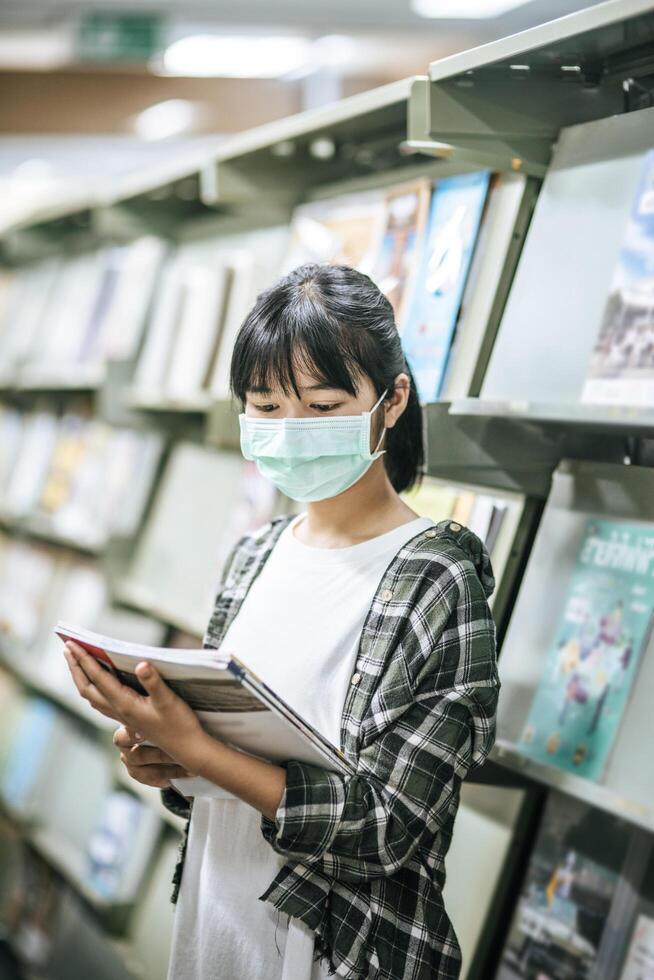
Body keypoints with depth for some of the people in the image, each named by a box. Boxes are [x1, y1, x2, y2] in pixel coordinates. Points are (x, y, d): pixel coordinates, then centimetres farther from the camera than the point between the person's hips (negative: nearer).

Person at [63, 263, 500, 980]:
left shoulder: (441, 582, -18)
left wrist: (188, 746, -28)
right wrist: (161, 760, -10)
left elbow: (386, 825, -22)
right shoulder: (254, 555, 1)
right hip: (212, 918, 6)